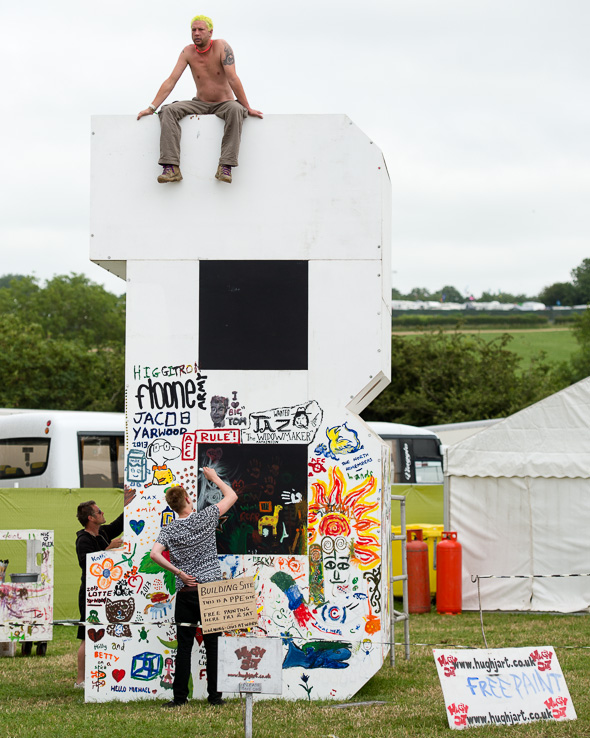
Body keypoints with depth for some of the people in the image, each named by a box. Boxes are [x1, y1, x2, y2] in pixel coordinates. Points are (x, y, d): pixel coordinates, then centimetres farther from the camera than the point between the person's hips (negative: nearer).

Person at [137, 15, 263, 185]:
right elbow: (171, 81, -5)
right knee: (168, 111, -23)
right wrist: (152, 107, -12)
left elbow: (232, 79, -18)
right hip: (200, 104, 3)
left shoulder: (221, 46, -13)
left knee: (235, 110, -38)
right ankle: (171, 168, -36)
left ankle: (225, 167, -42)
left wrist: (247, 108, -20)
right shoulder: (188, 52, -3)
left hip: (223, 103, -3)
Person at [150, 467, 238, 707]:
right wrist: (214, 478, 24)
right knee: (212, 645, 4)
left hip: (186, 592, 1)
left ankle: (180, 696, 2)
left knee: (184, 645, 3)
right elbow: (231, 496, 10)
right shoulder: (205, 518, -2)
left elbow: (155, 554, -15)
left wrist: (179, 572, -7)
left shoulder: (169, 530, 0)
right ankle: (214, 695, 6)